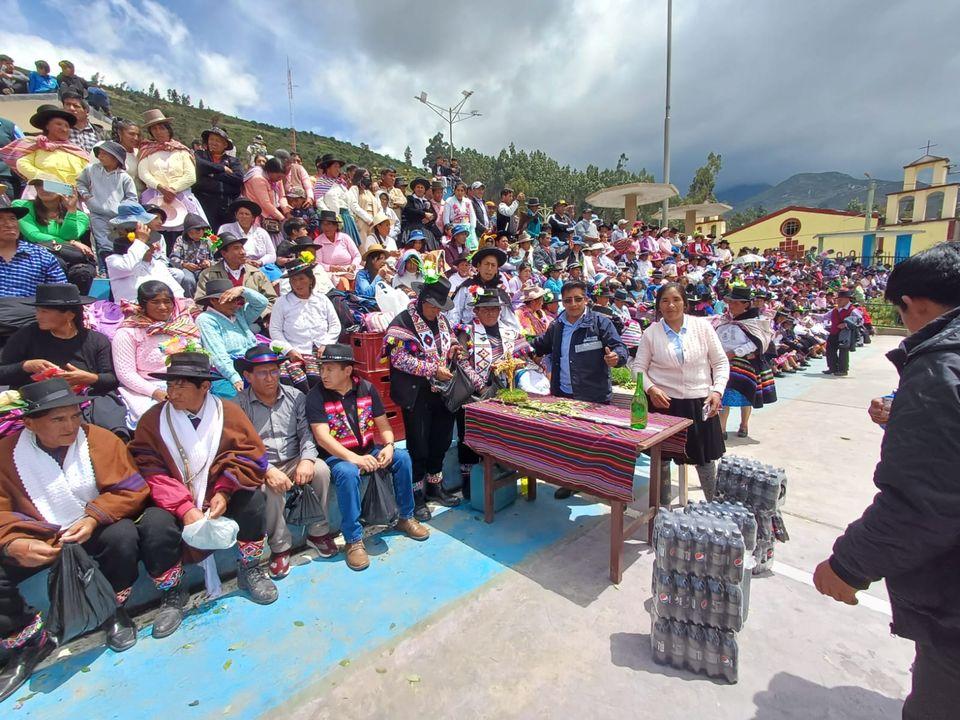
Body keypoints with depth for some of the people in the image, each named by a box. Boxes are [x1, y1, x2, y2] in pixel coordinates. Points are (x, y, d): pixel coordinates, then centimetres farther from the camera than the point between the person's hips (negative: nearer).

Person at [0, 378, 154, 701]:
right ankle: (30, 641, 10)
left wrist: (93, 518, -25)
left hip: (94, 530, -2)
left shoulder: (101, 440, -8)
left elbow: (132, 490, -10)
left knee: (123, 536, -33)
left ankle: (115, 612, -3)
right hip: (38, 539, 3)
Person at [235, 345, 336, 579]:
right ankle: (280, 547, -10)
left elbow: (306, 432, -2)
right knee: (270, 487, -33)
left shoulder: (295, 397, 4)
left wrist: (307, 459, -21)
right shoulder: (239, 405, -3)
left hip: (294, 462, 2)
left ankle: (318, 532, -6)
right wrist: (268, 470, -25)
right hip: (260, 469, -2)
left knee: (321, 469, -26)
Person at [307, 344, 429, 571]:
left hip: (368, 450, 4)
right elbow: (322, 437, -21)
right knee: (348, 473, -35)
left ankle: (405, 518, 0)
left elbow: (383, 424, 3)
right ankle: (354, 540, -21)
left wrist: (388, 446, -19)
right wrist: (355, 458, -33)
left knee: (402, 457, -19)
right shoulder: (316, 396, -11)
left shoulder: (366, 388, 0)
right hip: (336, 456, -3)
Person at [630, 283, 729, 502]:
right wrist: (650, 389, -15)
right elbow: (638, 367, 1)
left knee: (705, 458, 12)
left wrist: (717, 391, -9)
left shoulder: (702, 326, -2)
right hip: (663, 402, 0)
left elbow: (720, 362, 3)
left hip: (700, 403, 1)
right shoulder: (651, 332, -3)